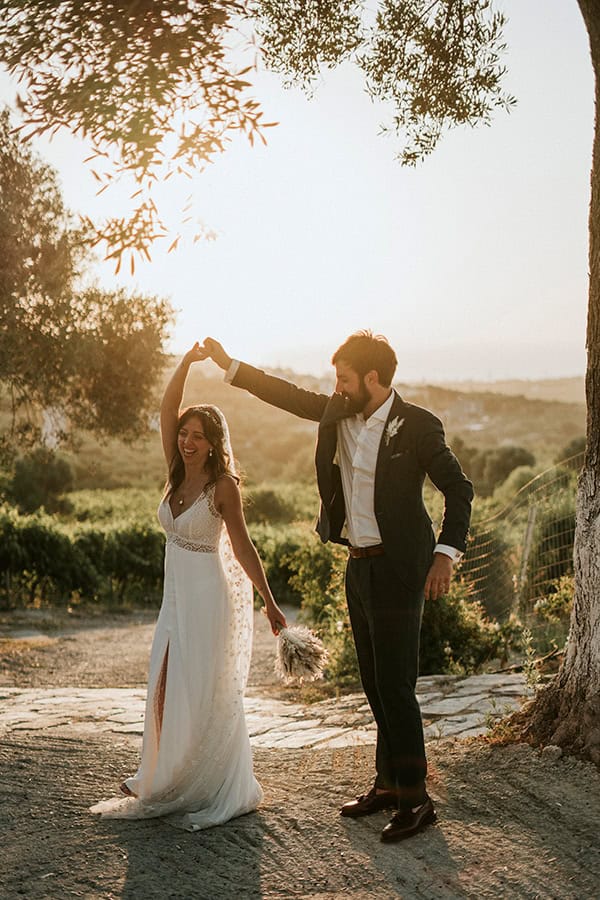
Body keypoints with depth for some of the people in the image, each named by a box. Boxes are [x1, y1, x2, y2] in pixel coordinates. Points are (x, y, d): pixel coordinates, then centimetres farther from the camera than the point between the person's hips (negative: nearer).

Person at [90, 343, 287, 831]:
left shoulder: (223, 485, -13)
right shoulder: (178, 474, 4)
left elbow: (242, 546, -11)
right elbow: (167, 410, -2)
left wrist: (269, 603, -10)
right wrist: (187, 362, -9)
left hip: (209, 597, -7)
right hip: (176, 597, 7)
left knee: (206, 697, 0)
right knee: (166, 694, 11)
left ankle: (216, 792, 13)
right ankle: (167, 784, 25)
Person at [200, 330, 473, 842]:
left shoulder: (417, 426, -12)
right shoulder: (339, 414, 6)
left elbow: (459, 489, -10)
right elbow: (290, 397, 15)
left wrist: (446, 554, -19)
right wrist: (229, 365, 13)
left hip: (398, 570, -7)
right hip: (358, 566, 7)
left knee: (395, 686, -7)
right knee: (375, 685, 14)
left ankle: (415, 799, 2)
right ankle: (388, 784, 25)